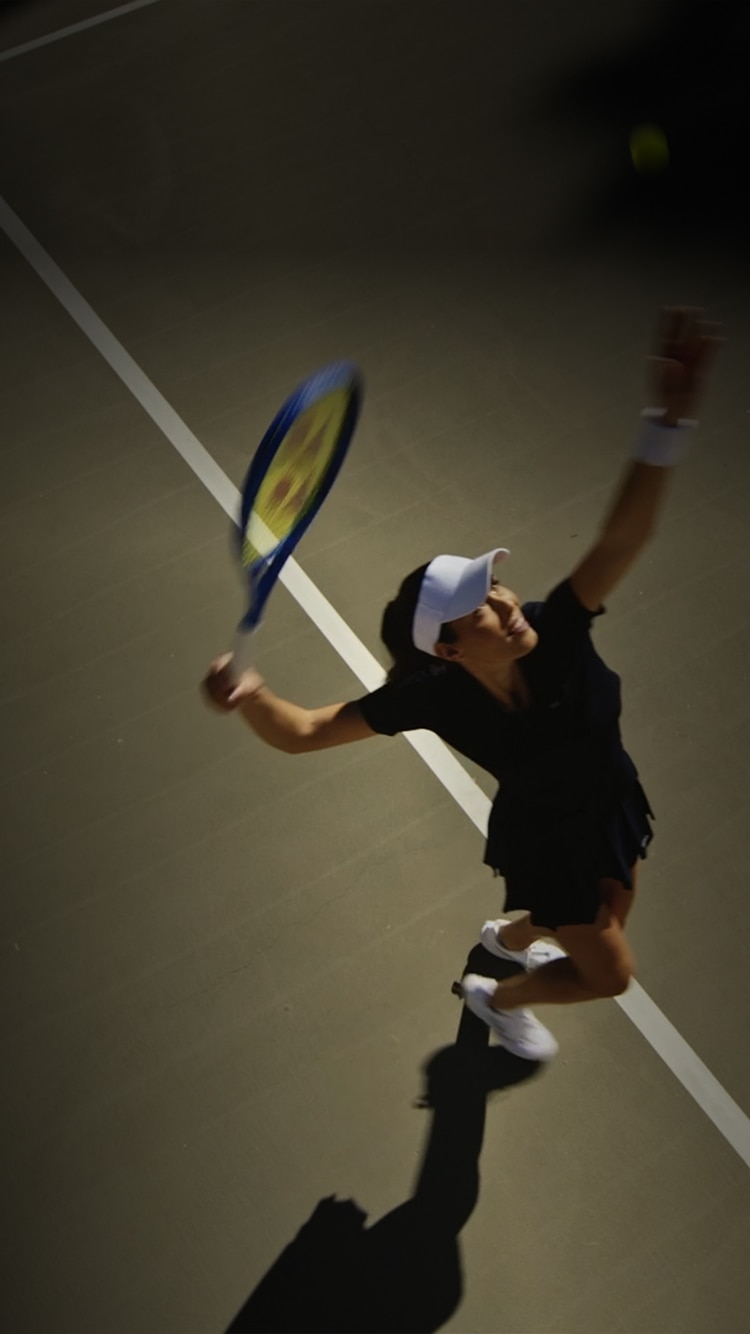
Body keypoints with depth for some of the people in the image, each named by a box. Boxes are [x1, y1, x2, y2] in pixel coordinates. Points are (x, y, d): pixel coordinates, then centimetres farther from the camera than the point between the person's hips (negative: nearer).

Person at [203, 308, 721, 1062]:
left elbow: (623, 537, -47)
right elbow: (302, 732, -34)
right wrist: (251, 696, -58)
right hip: (547, 843, -4)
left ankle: (508, 935, 67)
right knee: (609, 973, 12)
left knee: (607, 923, 32)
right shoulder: (433, 695, -36)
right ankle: (497, 998, 45)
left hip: (612, 805, 4)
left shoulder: (556, 632, -32)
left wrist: (670, 417, -63)